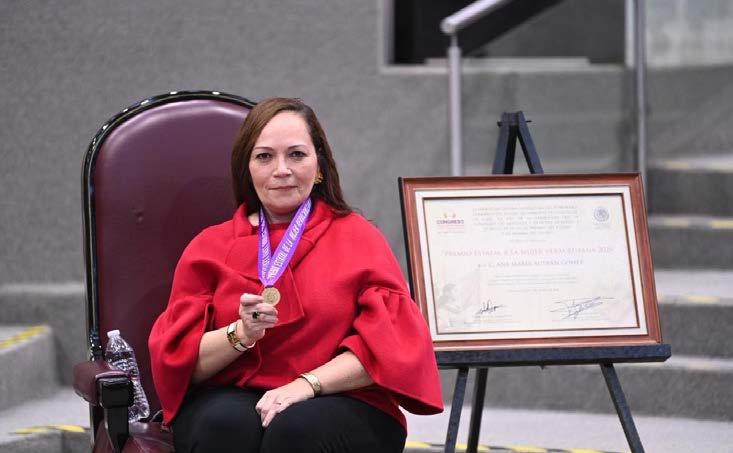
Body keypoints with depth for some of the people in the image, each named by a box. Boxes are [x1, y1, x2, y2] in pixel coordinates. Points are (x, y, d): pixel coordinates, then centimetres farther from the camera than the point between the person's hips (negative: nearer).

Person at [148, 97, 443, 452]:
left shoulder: (359, 237, 12)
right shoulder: (210, 247, 15)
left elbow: (391, 340, -1)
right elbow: (176, 358, 8)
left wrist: (309, 383, -16)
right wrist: (241, 335, -13)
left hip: (341, 403, -1)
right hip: (230, 399, 1)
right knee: (227, 424, -35)